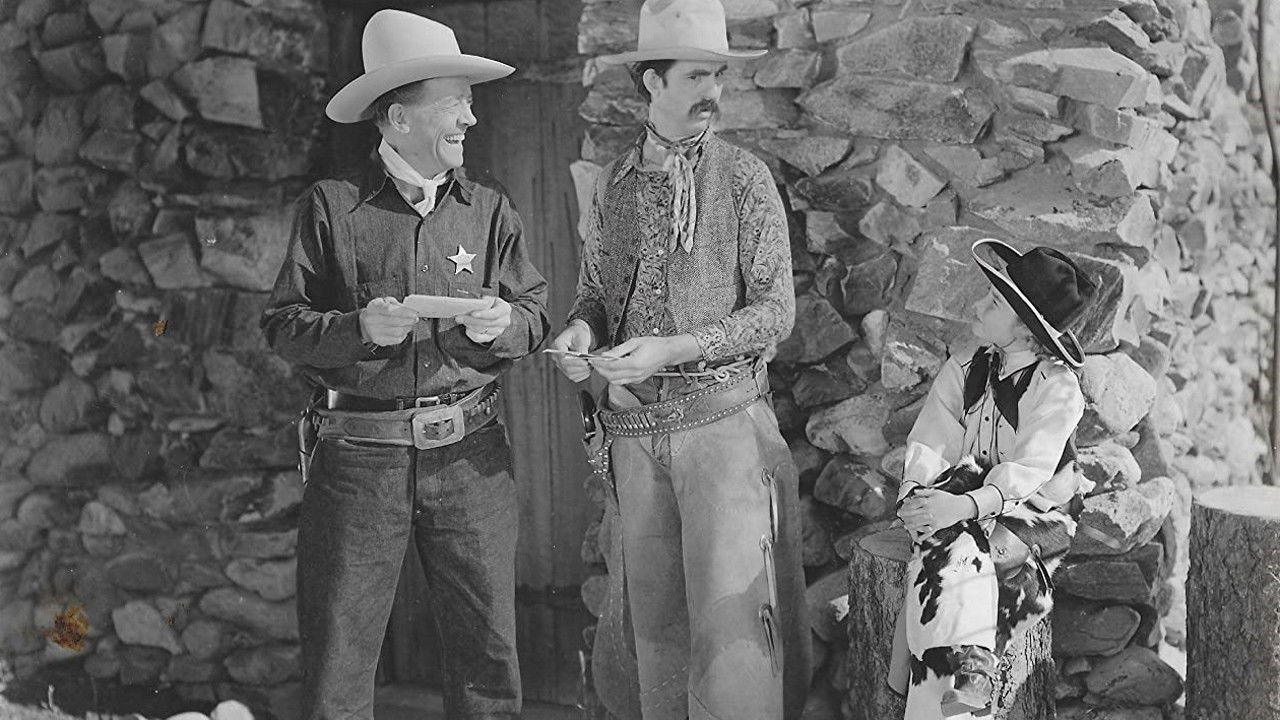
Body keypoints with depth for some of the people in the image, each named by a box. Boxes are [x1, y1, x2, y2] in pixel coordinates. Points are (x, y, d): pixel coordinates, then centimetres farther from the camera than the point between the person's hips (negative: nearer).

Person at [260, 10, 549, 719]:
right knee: (337, 655, 5)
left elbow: (533, 316, 8)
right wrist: (359, 328, -16)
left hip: (469, 454, 2)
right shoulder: (331, 208, 1)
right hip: (359, 456, -2)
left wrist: (501, 326, -13)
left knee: (488, 648, 7)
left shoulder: (489, 211, 8)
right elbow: (282, 324, 1)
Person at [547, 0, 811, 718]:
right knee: (654, 617, 10)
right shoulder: (615, 185, 9)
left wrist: (673, 350, -17)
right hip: (635, 425, 4)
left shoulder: (745, 176, -2)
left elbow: (776, 310, -6)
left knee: (729, 621, -7)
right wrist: (581, 329, -3)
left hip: (724, 416, -4)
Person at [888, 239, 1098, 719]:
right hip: (967, 508, 4)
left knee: (954, 547, -31)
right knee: (949, 551, -29)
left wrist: (964, 506, -36)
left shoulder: (1058, 387, -9)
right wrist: (917, 497, -23)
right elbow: (928, 446, -1)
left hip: (1033, 514, -4)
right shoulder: (962, 374, 7)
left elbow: (1027, 472, -20)